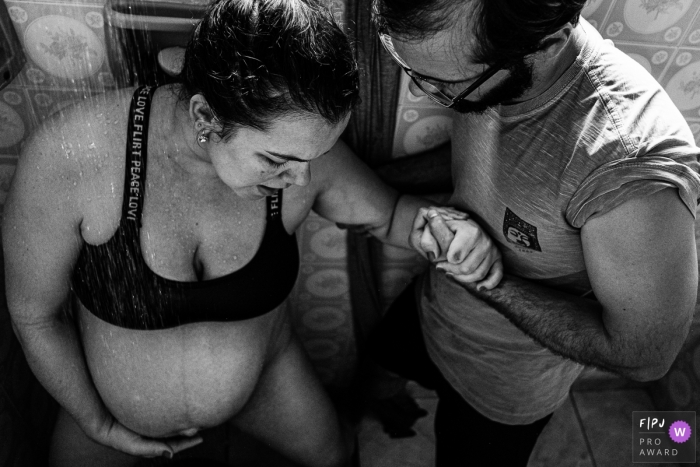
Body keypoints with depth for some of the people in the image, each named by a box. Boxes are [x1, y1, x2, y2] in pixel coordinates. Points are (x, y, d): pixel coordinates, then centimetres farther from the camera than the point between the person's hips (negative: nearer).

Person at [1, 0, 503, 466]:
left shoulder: (299, 147, -27)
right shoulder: (68, 157, -34)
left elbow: (388, 212, -7)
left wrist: (438, 225, -30)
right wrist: (100, 425, -7)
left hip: (263, 374, 2)